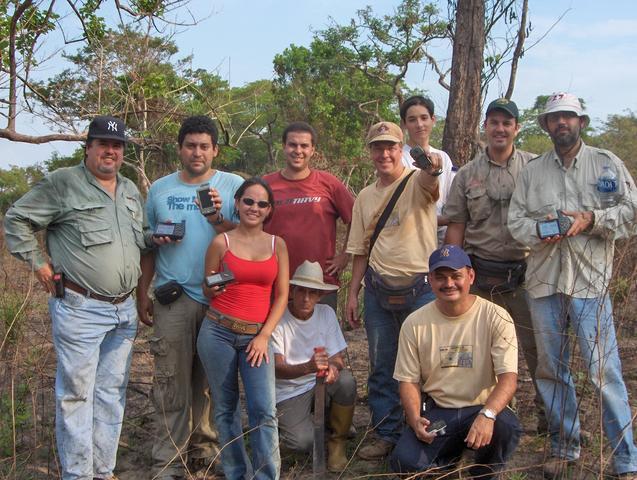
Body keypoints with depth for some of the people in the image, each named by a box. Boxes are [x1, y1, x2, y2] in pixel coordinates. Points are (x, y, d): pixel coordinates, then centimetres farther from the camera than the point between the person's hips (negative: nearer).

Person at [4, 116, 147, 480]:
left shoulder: (131, 191, 16)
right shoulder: (63, 183, -5)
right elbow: (17, 220, -3)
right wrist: (38, 264, -6)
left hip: (124, 310, 6)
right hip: (80, 309, -6)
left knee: (112, 392, 11)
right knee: (76, 392, -1)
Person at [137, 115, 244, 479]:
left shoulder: (234, 185, 2)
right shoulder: (160, 189, 10)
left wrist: (219, 220, -20)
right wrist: (142, 293, 13)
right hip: (173, 298, 1)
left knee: (211, 381, 7)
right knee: (172, 381, 0)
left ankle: (204, 449, 21)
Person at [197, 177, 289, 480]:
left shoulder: (277, 244, 8)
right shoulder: (221, 242, 2)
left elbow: (282, 296, 6)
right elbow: (207, 291, 11)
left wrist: (264, 336, -3)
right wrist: (214, 290, -13)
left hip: (257, 335, 1)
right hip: (218, 332, 0)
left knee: (264, 410, -11)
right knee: (225, 408, 6)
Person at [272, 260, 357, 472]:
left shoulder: (326, 313, -4)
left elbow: (338, 358, -5)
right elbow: (277, 368, -22)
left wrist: (333, 366, -31)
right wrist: (308, 367, -42)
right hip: (289, 392, -3)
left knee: (346, 380, -29)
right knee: (304, 442, -24)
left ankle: (338, 441, -6)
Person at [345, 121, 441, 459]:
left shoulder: (417, 182, -6)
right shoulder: (365, 197, 10)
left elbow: (429, 185, -34)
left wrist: (430, 170, -57)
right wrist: (353, 293, 10)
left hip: (420, 288, -5)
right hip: (379, 290, 5)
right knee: (381, 367, 11)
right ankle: (386, 434, 24)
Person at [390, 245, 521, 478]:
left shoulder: (496, 317, -9)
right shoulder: (415, 323, -2)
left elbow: (508, 377, -16)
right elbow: (409, 380, 3)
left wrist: (487, 414, -36)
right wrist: (415, 419, -17)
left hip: (482, 407, -1)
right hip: (435, 411, 1)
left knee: (506, 427, -34)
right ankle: (451, 454, 14)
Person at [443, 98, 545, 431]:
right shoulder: (467, 175, 7)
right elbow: (455, 228, 7)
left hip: (526, 275, -1)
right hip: (482, 278, 1)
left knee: (540, 349, 2)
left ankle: (549, 416, 18)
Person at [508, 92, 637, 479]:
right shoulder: (532, 170, 13)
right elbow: (516, 219, 8)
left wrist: (590, 219, -13)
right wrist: (539, 230, -13)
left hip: (590, 282, -3)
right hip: (544, 282, 4)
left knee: (605, 371, -7)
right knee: (551, 369, 10)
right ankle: (564, 448, 25)